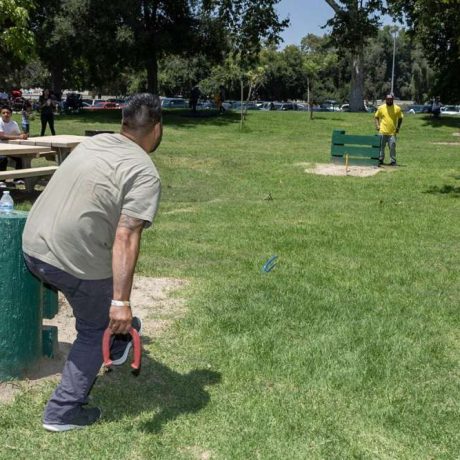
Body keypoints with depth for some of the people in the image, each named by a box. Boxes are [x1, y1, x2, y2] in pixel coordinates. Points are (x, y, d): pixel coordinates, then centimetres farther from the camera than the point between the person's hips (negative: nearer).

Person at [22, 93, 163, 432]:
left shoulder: (94, 142, 9)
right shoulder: (145, 174, -14)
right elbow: (126, 238, -23)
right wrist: (121, 302, -23)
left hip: (33, 247, 7)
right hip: (76, 262, -7)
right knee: (95, 330, 16)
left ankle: (117, 339, 53)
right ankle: (63, 412, 23)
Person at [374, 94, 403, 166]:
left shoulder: (397, 108, 3)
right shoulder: (381, 108, 3)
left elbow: (400, 118, 13)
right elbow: (376, 117, 12)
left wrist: (398, 127, 4)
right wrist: (377, 125, -2)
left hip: (392, 132, -1)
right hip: (382, 132, 1)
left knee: (392, 147, -3)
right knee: (381, 147, 6)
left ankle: (393, 161, 5)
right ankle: (380, 160, 18)